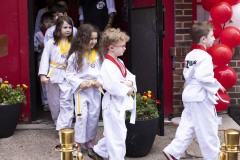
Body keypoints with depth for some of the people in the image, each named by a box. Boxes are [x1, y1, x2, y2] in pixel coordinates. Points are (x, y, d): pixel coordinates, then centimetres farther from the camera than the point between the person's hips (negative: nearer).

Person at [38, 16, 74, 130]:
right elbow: (45, 58, -3)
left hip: (67, 76, -1)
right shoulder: (51, 43, -3)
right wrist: (43, 74, -10)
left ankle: (63, 127, -8)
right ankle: (58, 122, 34)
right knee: (54, 102, 14)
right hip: (53, 75, 1)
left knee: (66, 101, -9)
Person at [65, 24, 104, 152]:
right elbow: (69, 74, -7)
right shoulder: (75, 55, -10)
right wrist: (80, 83, -17)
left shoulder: (99, 55, 1)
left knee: (94, 116, 11)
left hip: (96, 90, 4)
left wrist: (100, 81, -10)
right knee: (82, 116, -6)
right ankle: (78, 143, 5)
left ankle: (90, 141, 27)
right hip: (81, 89, -4)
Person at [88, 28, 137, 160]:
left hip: (121, 103, 10)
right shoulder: (108, 65, -21)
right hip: (113, 103, -10)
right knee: (117, 135, -1)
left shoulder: (119, 62, 11)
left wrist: (129, 83, -9)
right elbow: (112, 86, -30)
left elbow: (130, 76, 13)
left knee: (113, 134, 21)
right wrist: (126, 90, -16)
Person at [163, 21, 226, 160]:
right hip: (201, 96, -9)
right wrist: (217, 85, -14)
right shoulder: (204, 57, -17)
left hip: (190, 95, 9)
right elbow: (203, 77, -29)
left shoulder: (190, 55, 12)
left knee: (188, 125, 15)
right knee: (208, 129, 3)